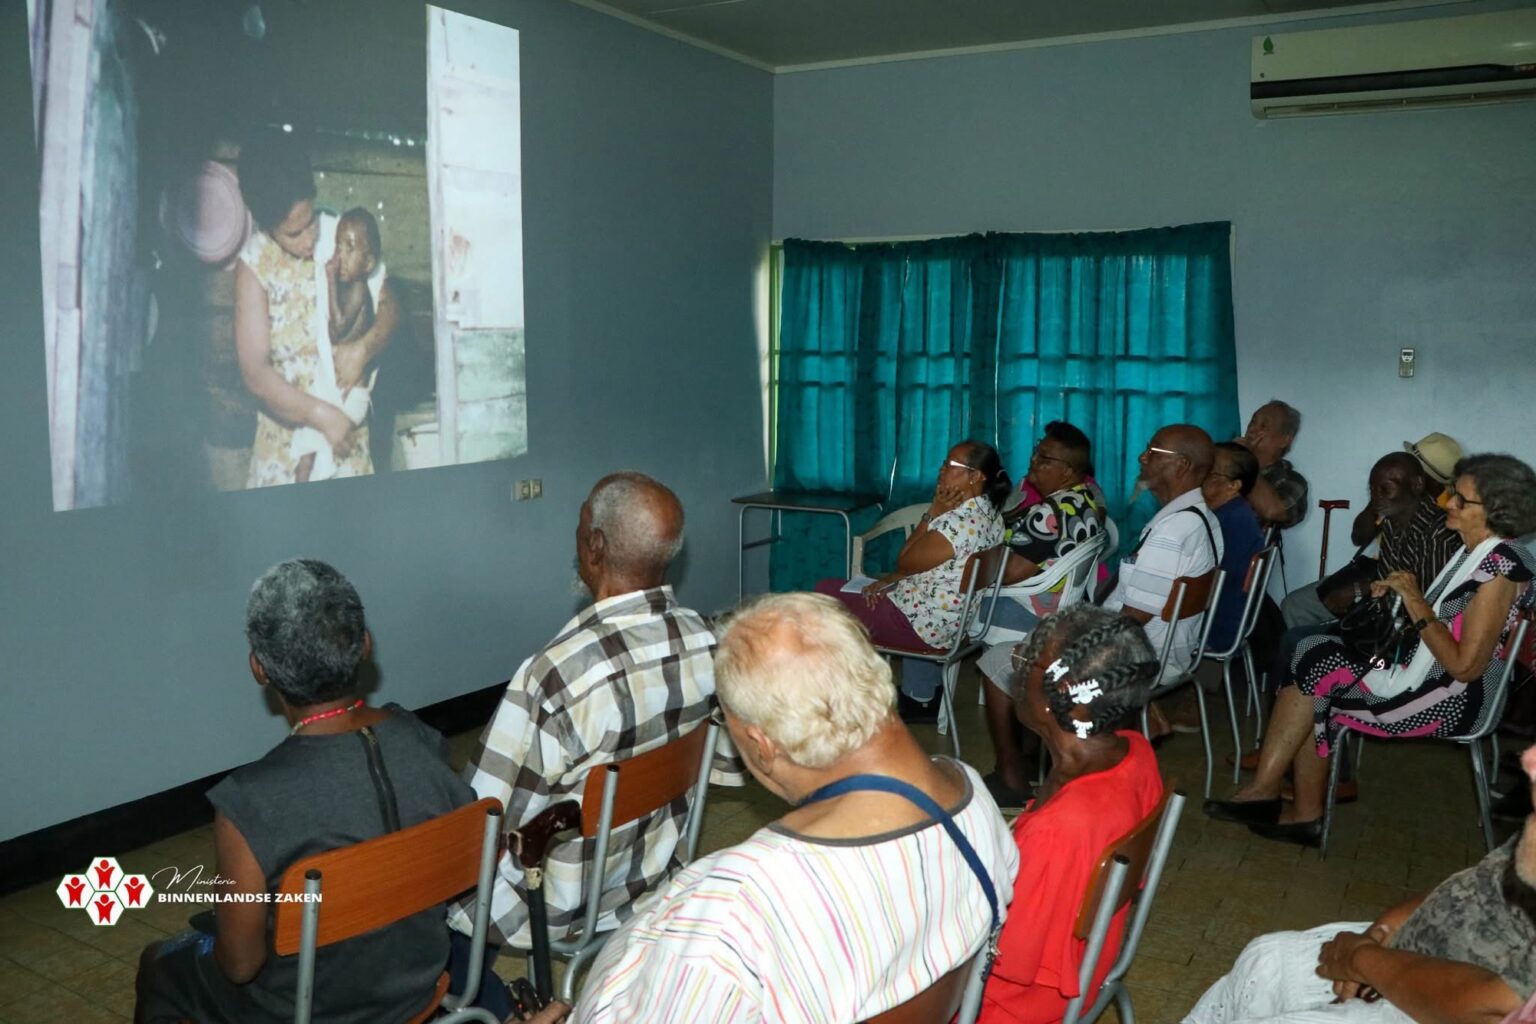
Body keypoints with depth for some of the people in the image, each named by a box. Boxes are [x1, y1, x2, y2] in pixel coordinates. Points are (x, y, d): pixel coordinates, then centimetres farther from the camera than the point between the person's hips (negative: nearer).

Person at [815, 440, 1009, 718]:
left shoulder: (959, 521, -27)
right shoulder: (987, 512, 3)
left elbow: (905, 562, -14)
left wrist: (933, 513, -13)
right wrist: (890, 580, 1)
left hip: (923, 625, -9)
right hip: (955, 622, 9)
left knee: (826, 592, 4)